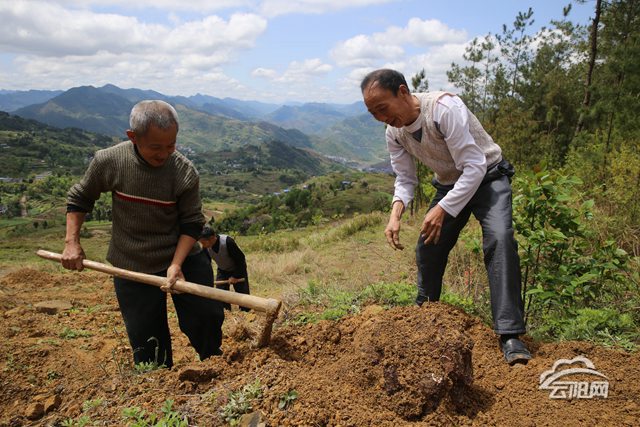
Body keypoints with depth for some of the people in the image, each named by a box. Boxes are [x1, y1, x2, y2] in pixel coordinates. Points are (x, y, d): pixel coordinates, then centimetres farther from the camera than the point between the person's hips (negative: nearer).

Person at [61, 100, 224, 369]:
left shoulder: (185, 172, -16)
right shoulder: (108, 162, -14)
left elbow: (192, 223, -9)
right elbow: (79, 198, 5)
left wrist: (176, 265, -21)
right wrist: (72, 242, -2)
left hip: (182, 257, 0)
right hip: (131, 267, 0)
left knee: (207, 317, -1)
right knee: (146, 341, 7)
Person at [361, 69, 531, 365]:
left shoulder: (444, 108, -31)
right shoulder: (394, 133, -9)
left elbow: (475, 167, -31)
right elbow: (405, 179, -2)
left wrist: (443, 209, -37)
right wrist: (396, 213, -22)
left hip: (487, 177, -6)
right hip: (449, 184, 6)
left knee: (500, 238, -27)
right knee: (428, 246, 2)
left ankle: (509, 335, -23)